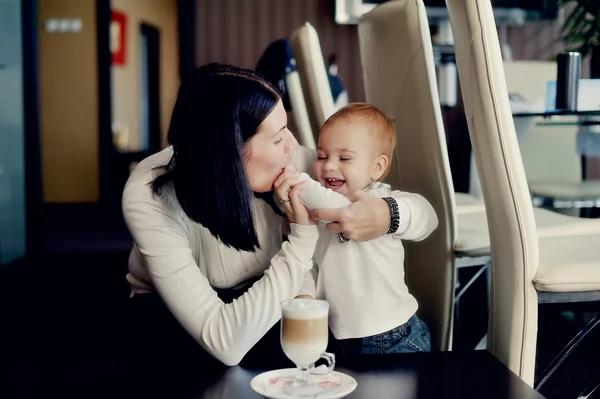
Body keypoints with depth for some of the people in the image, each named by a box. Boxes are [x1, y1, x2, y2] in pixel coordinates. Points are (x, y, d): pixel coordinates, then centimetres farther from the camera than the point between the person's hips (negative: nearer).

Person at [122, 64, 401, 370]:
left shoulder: (289, 161, -23)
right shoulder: (151, 198, -32)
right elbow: (226, 343, -37)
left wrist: (387, 215, -36)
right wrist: (303, 235, -38)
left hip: (255, 306, 3)